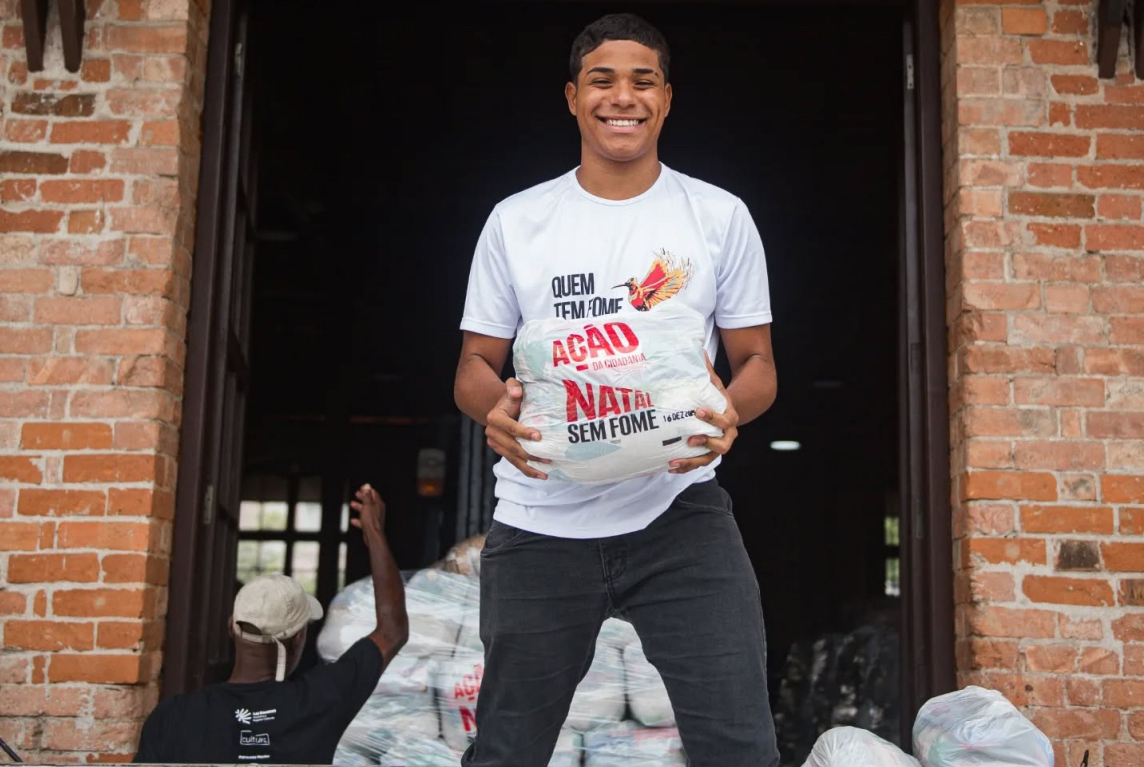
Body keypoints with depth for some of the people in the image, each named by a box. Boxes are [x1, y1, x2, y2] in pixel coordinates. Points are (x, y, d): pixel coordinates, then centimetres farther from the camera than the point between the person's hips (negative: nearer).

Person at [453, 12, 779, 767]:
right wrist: (495, 409, -16)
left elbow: (757, 362, 7)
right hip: (540, 524, 1)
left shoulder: (721, 217, 4)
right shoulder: (516, 221, 6)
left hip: (679, 512, -1)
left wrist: (731, 412, -18)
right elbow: (475, 365, 9)